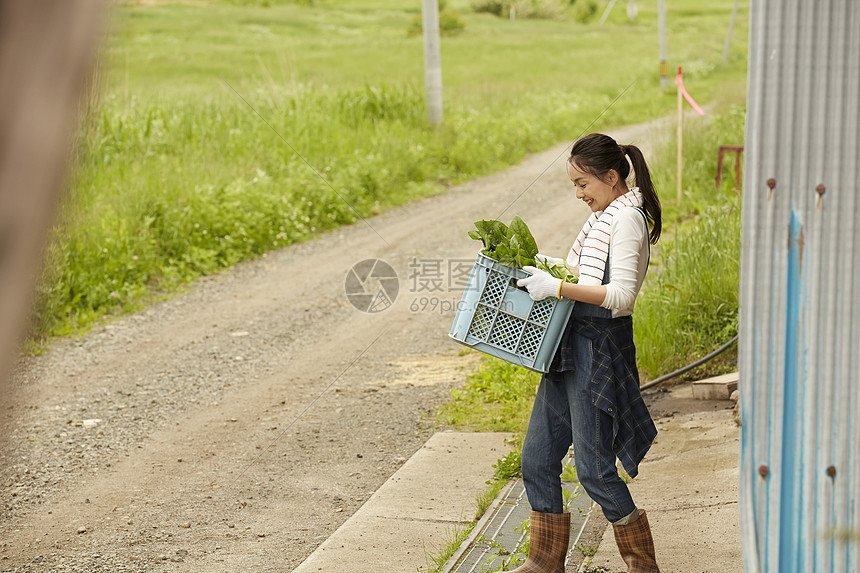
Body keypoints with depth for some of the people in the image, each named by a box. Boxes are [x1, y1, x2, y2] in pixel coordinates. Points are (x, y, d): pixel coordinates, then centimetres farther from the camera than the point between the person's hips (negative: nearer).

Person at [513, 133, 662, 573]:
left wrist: (559, 287, -27)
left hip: (600, 349, -10)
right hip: (570, 348, 10)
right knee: (537, 458, 10)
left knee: (593, 468, -3)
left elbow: (621, 294, -23)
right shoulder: (605, 216, 16)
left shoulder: (627, 218, -13)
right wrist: (551, 265, 16)